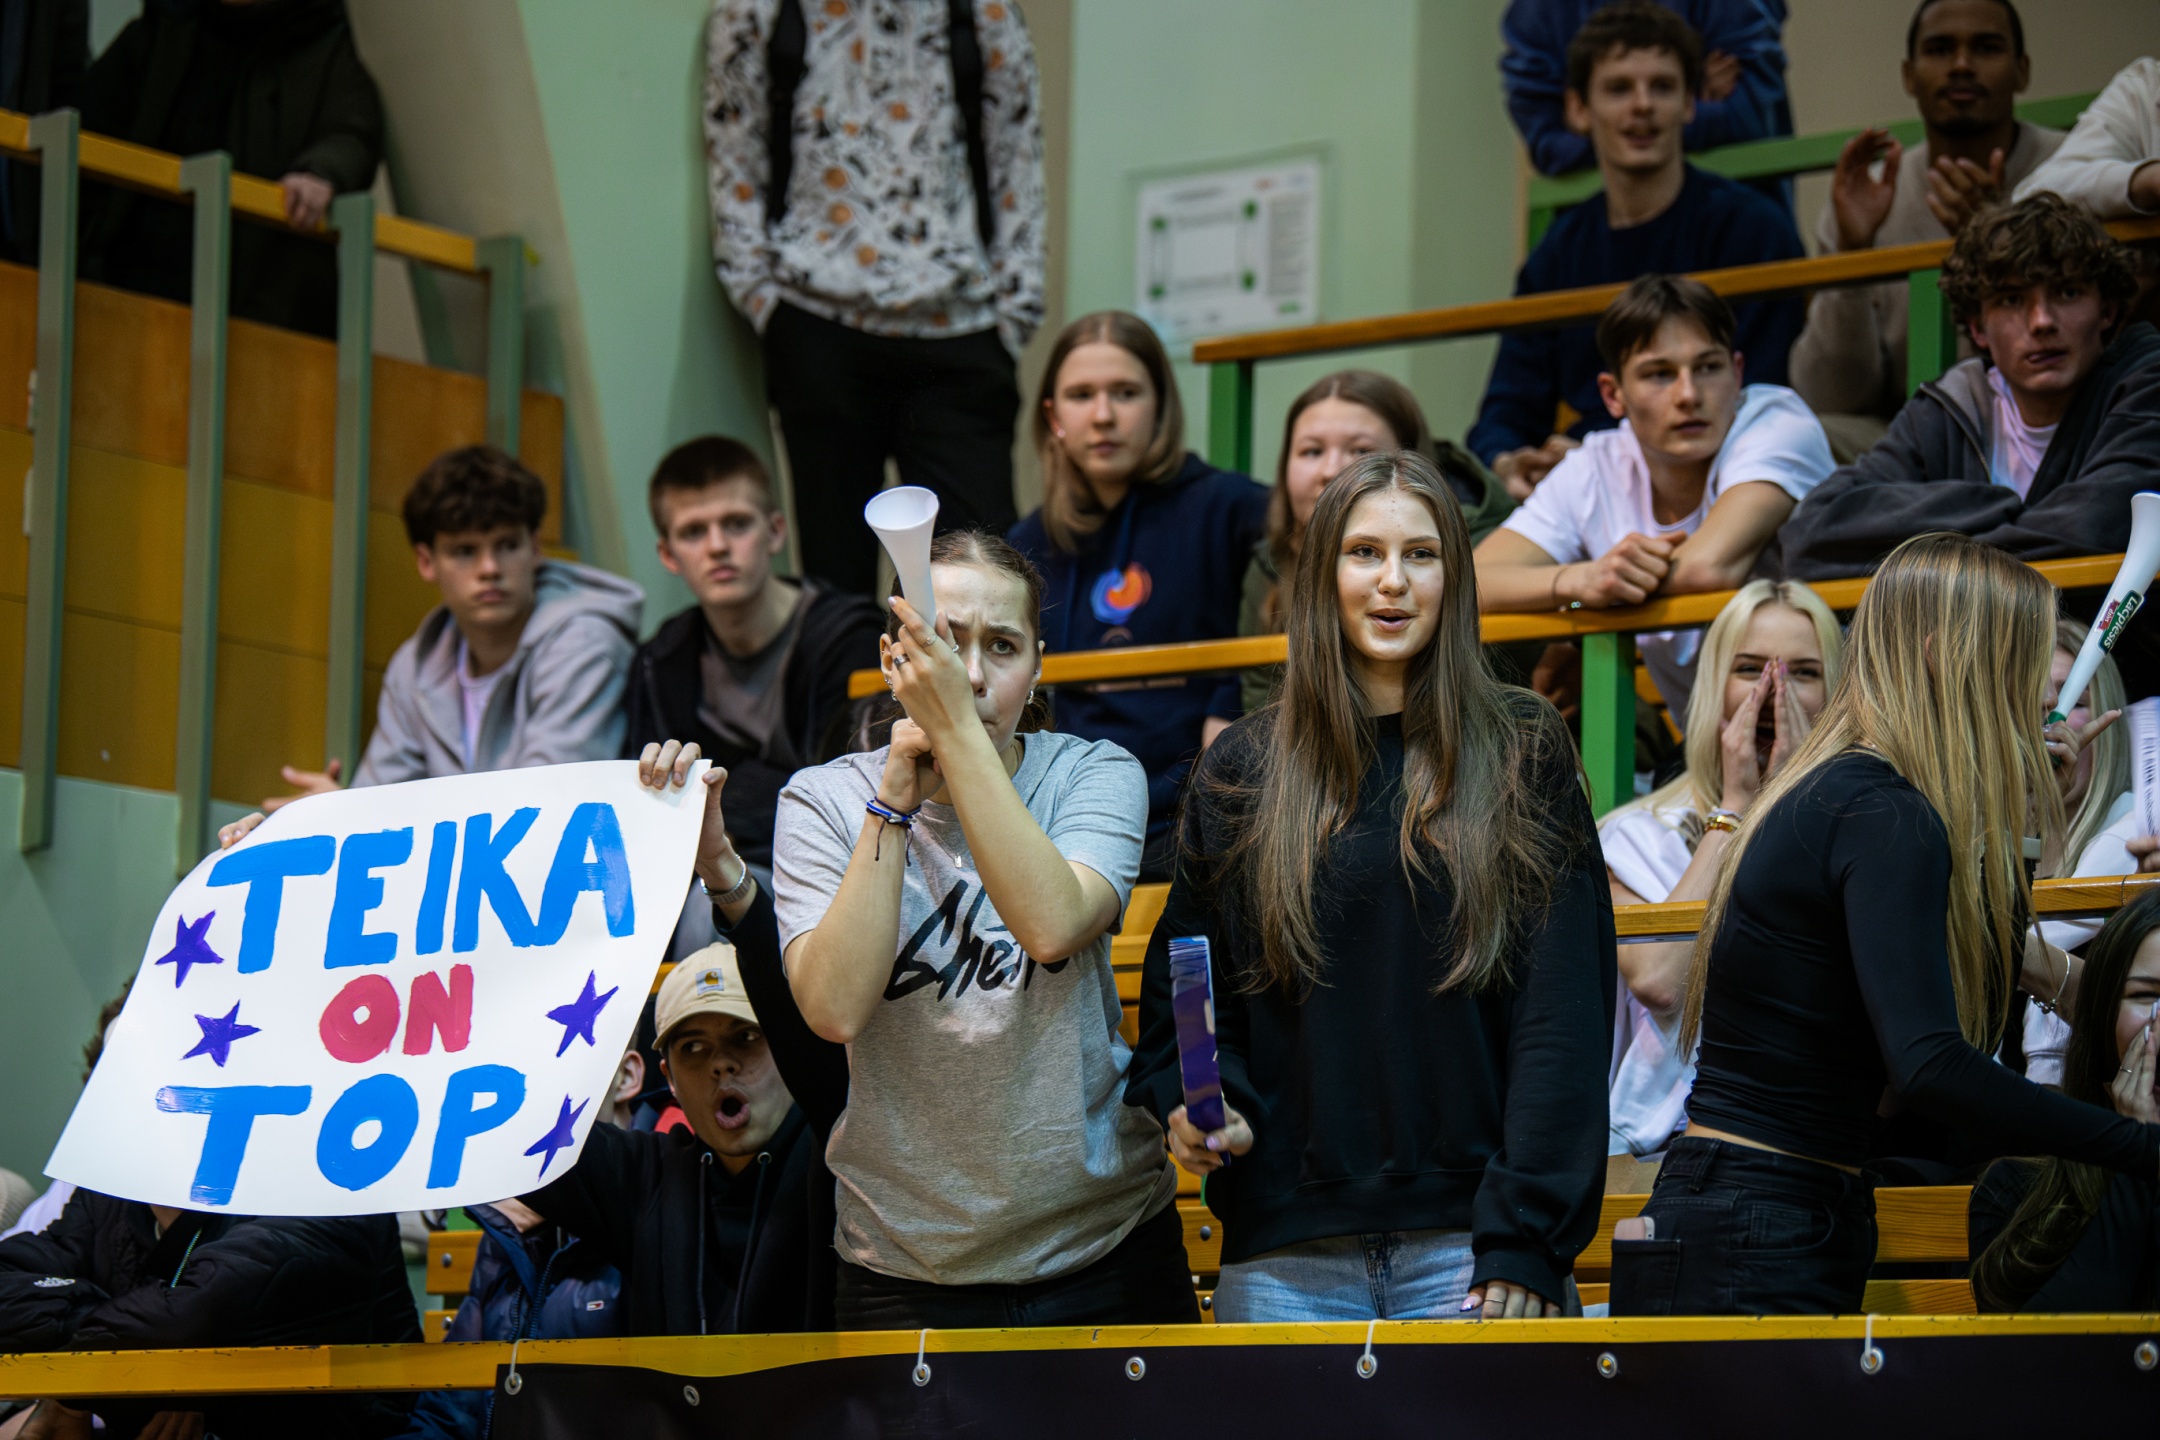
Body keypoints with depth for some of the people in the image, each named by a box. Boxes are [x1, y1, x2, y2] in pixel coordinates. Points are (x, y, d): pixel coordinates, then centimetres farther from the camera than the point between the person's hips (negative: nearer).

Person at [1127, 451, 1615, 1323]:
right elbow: (1181, 988, 18)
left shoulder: (1523, 754, 5)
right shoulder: (1241, 770, 11)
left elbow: (1563, 1018, -1)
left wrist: (1526, 1239, -9)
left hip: (1466, 1239, -2)